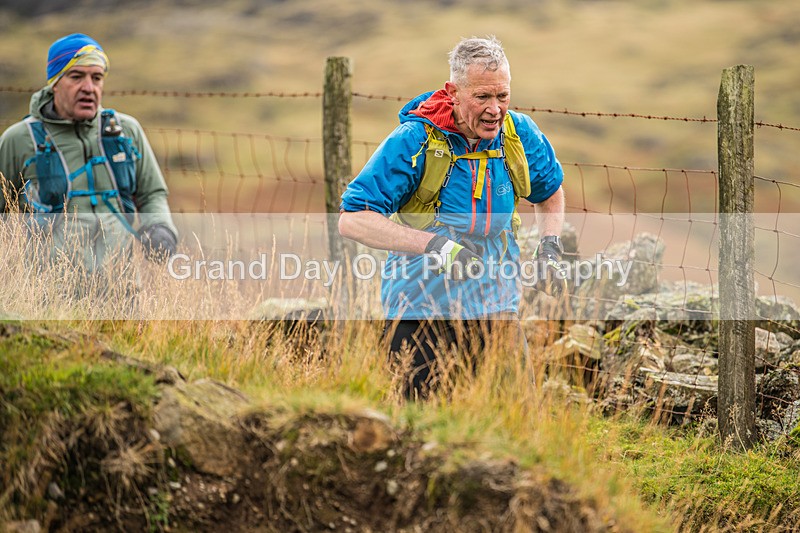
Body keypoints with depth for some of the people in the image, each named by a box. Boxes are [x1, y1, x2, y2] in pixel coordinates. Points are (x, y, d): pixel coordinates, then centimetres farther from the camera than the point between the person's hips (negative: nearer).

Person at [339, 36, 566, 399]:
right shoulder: (414, 141, -15)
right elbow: (352, 220, -19)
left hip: (495, 310, 4)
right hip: (421, 311, -4)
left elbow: (550, 191, 23)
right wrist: (435, 245, -29)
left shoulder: (520, 135, 0)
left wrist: (549, 247, 4)